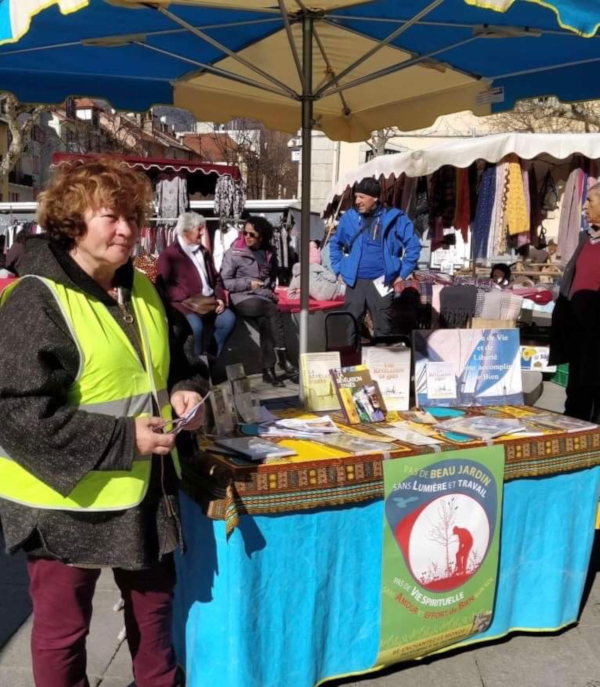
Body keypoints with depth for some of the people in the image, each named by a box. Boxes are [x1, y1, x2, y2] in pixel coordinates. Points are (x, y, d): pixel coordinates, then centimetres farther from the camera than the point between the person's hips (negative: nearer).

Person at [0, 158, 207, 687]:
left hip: (145, 488, 7)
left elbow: (166, 361, 20)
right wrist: (122, 439, -26)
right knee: (63, 628, 14)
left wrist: (181, 390, -4)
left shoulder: (139, 288, 5)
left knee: (154, 604, 24)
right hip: (66, 498, -7)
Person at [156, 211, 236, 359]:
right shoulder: (168, 255, 0)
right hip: (185, 304, -6)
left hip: (209, 302, 6)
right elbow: (163, 286, -7)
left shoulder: (203, 252, 22)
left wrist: (220, 297, 5)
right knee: (196, 325, -34)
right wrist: (187, 297, -17)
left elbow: (216, 278, 24)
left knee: (229, 319, -18)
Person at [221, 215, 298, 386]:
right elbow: (224, 281, -4)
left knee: (266, 321, -29)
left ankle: (268, 369, -27)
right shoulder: (234, 253, -1)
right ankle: (283, 359, -28)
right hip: (243, 299, -4)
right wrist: (249, 283, -10)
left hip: (264, 298, 4)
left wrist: (271, 291, 9)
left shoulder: (268, 254, 14)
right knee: (274, 310, -30)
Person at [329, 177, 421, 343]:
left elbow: (413, 245, 0)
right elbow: (336, 244, 17)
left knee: (382, 330, 5)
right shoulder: (350, 217, 4)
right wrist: (339, 270, 10)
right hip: (354, 282, 2)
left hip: (381, 283, -2)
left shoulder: (393, 218, -3)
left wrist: (403, 273, -2)